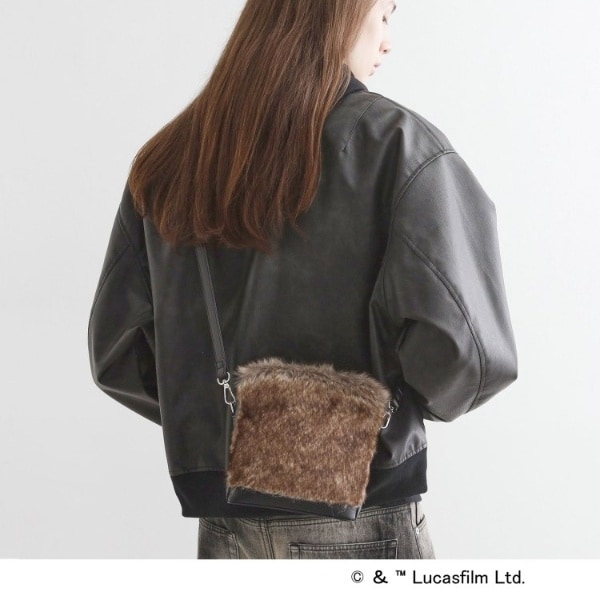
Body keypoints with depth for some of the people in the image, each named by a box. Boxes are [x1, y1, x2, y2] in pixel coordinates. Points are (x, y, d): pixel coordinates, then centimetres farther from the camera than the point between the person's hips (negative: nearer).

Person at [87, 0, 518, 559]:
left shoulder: (168, 159, 5)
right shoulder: (394, 142, -9)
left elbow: (115, 352, 5)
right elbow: (460, 343, -19)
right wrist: (408, 399, 1)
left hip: (223, 529, 4)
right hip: (362, 528, -4)